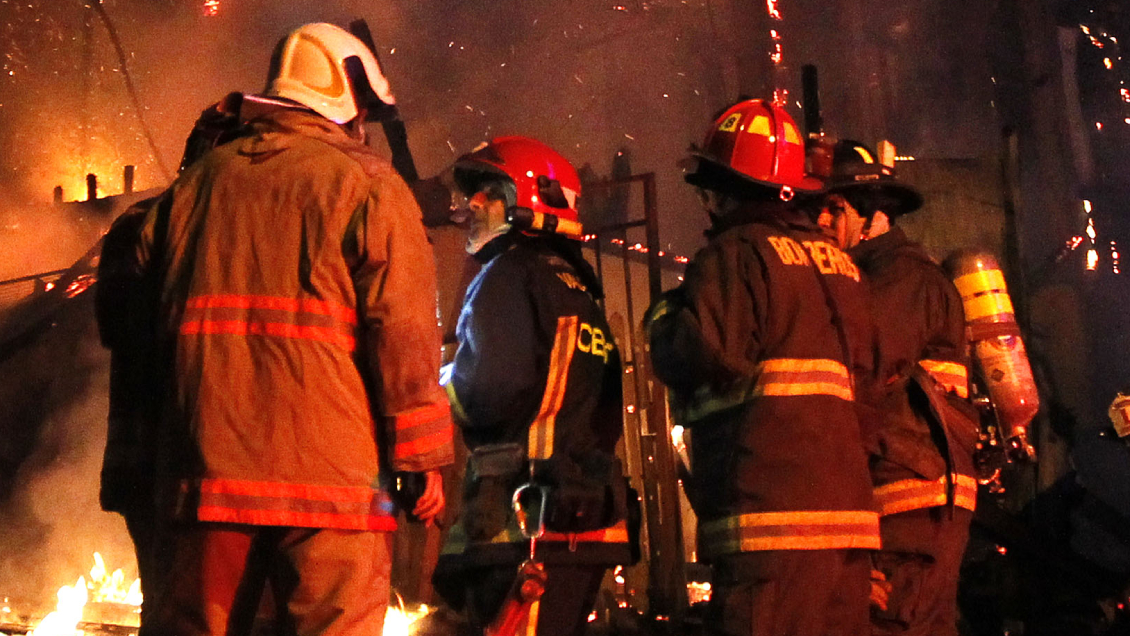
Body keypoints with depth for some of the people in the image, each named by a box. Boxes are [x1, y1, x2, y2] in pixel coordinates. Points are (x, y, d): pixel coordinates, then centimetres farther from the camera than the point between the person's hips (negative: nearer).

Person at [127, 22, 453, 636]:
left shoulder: (201, 177, 15)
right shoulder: (369, 185, -1)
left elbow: (152, 314, 18)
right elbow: (403, 332, -8)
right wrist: (422, 456, -2)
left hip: (207, 465, 5)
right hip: (328, 471, -5)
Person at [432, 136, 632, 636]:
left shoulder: (510, 276, -5)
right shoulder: (581, 292, 21)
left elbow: (495, 389, -17)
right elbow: (608, 417, 22)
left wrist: (436, 390, 1)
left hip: (525, 524, -9)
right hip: (589, 521, 9)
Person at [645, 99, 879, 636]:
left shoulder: (735, 253, -5)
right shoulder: (835, 259, 19)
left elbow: (705, 357, -17)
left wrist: (663, 317, 2)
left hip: (770, 512, -8)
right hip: (846, 506, 8)